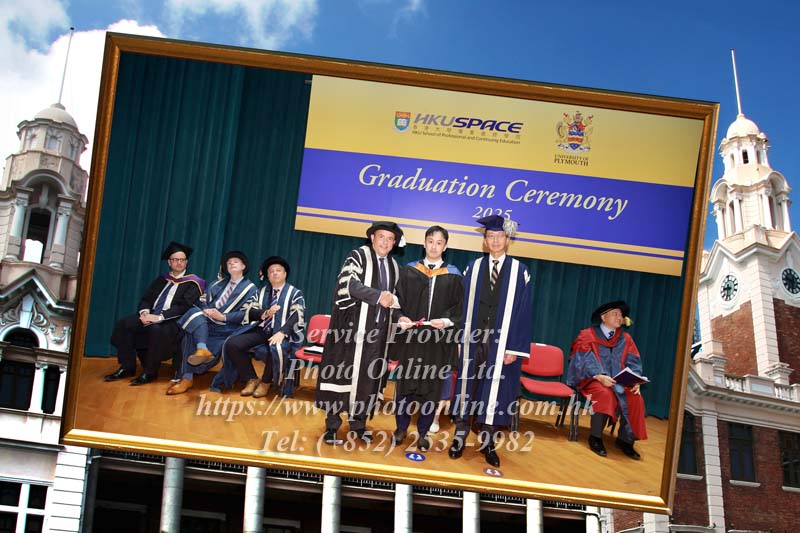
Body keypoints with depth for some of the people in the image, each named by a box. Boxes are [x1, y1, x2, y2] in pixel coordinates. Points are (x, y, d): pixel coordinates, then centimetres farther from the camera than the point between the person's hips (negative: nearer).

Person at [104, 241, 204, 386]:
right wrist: (144, 312, -9)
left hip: (173, 321, -6)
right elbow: (146, 298, 16)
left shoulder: (192, 283, 1)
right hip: (151, 317, 6)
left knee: (156, 329, -39)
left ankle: (150, 372, -22)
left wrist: (159, 317, -21)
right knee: (123, 324, -17)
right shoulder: (161, 280, 20)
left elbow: (183, 307, -11)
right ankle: (127, 367, -8)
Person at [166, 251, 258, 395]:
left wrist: (223, 317, -14)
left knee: (192, 335, -30)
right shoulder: (218, 284, 25)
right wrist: (205, 310, -7)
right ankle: (202, 350, -49)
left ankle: (187, 378, -34)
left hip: (228, 328, -5)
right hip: (208, 321, 5)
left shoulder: (250, 289, 8)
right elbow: (202, 300, 17)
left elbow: (246, 314, -4)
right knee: (194, 312, -30)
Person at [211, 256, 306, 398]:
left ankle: (266, 383, -12)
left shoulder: (295, 293, 5)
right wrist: (266, 313, -12)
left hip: (281, 333, -4)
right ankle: (251, 379, -5)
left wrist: (281, 333, -25)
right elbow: (250, 312, 9)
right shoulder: (262, 292, 18)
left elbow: (296, 316, -9)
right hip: (260, 330, 4)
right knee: (232, 344, -20)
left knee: (276, 349, -39)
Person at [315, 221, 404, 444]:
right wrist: (378, 295, -23)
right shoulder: (358, 256, -3)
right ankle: (332, 425, 4)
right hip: (353, 325, -5)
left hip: (378, 329, 5)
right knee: (343, 373, -3)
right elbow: (348, 283, -17)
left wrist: (392, 300, 1)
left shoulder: (394, 266, 15)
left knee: (369, 377, 5)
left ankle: (358, 422, 14)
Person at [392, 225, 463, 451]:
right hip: (410, 337, 0)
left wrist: (446, 320, -14)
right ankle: (401, 428, 20)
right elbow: (398, 299, 4)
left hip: (438, 340, 0)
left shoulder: (453, 276, 5)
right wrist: (401, 317, -14)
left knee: (432, 386, 4)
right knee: (404, 382, 5)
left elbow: (459, 307, 4)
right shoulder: (409, 271, 6)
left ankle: (423, 432, 16)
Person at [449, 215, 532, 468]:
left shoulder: (519, 272, 1)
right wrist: (460, 339, -3)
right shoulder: (474, 268, 6)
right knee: (468, 386, 7)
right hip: (473, 339, 1)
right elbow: (464, 306, 5)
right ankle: (460, 436, 19)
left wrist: (515, 348, -8)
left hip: (502, 342, -1)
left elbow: (522, 311, -2)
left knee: (496, 390, 4)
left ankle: (488, 442, 14)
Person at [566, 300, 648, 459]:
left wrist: (635, 381, -14)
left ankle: (625, 439, -10)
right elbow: (585, 361, -12)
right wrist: (600, 376, -27)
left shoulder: (625, 339, 14)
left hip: (618, 380, 5)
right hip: (592, 378, -5)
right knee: (606, 394, -36)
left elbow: (633, 363, 6)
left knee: (635, 398, -23)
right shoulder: (587, 335, -1)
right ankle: (595, 438, -22)